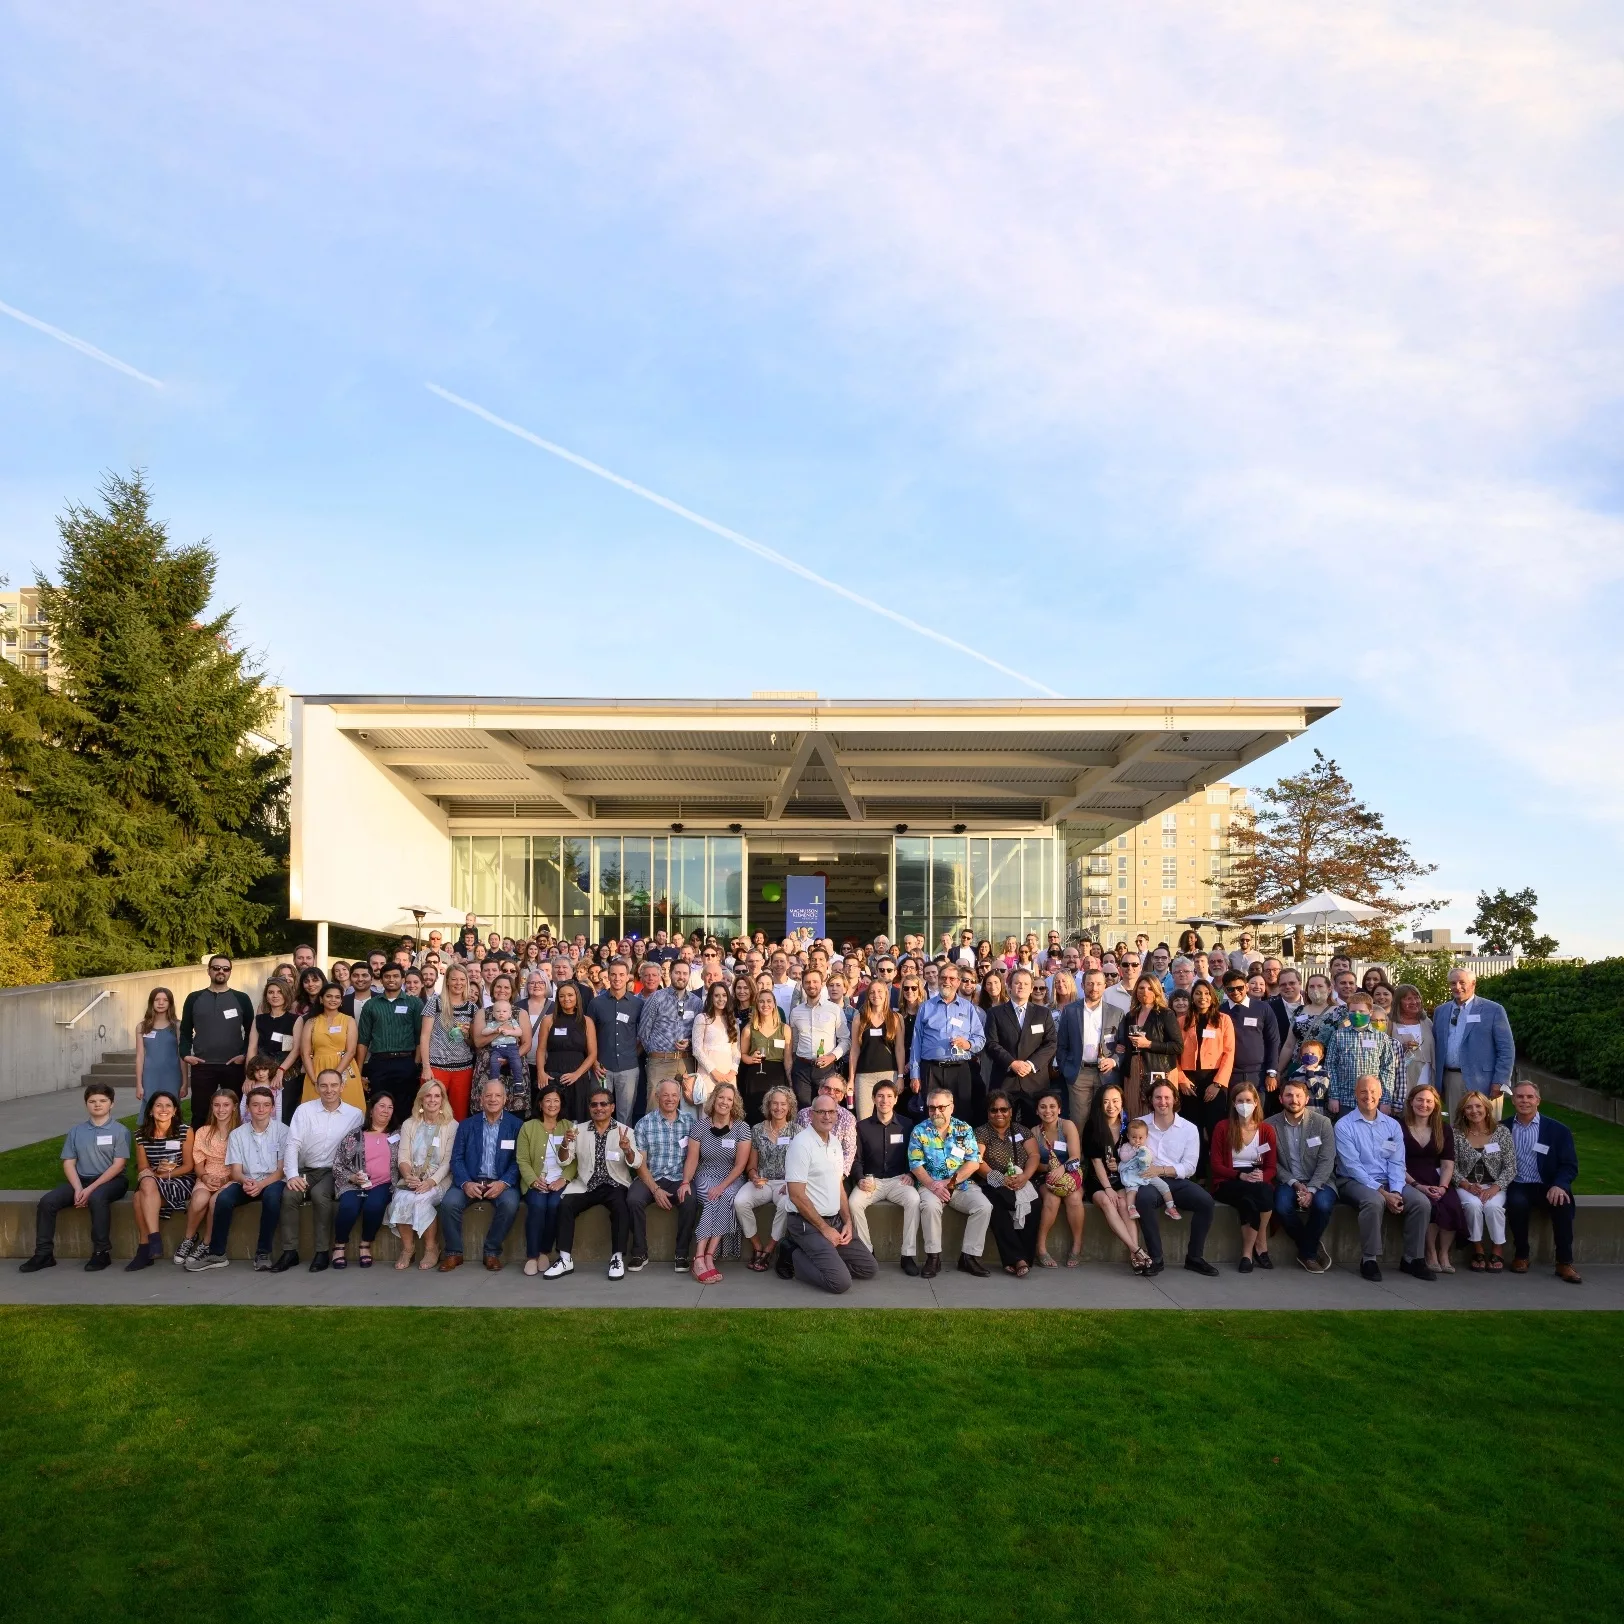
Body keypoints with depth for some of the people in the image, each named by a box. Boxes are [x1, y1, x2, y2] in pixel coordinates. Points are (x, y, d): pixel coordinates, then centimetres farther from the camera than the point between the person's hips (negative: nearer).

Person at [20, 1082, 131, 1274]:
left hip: (111, 1181, -5)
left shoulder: (120, 1131, -2)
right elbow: (68, 1163, 7)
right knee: (46, 1201, -19)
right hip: (81, 1180, 5)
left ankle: (102, 1252, -27)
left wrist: (90, 1189, -17)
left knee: (97, 1198, -37)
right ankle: (44, 1253, -9)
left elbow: (119, 1165, -9)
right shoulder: (76, 1132, 12)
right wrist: (78, 1189, -11)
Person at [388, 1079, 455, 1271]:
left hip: (439, 1180, -3)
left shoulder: (451, 1126, 2)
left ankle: (432, 1248, -12)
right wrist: (408, 1176, -16)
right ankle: (407, 1247, -10)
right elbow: (403, 1157, 4)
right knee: (400, 1199, -29)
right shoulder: (409, 1125, 13)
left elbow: (449, 1161, -5)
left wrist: (431, 1181, -21)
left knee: (420, 1199, -32)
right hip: (412, 1180, 3)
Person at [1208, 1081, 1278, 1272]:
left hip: (1258, 1182, 2)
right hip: (1228, 1183, -2)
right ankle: (1261, 1247, -14)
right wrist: (1241, 1175, -19)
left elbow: (1271, 1167, 7)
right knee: (1257, 1193, -34)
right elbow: (1216, 1165, -3)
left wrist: (1262, 1177, -17)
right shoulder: (1223, 1128, 0)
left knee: (1258, 1196, -35)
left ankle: (1248, 1252, -15)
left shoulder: (1266, 1130, 8)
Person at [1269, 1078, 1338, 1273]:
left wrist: (1311, 1189, -19)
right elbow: (1272, 1162, -1)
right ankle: (1312, 1249, -3)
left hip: (1319, 1181, 0)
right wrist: (1294, 1183, -16)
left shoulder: (1322, 1122, -2)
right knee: (1282, 1206, -31)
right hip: (1288, 1181, 0)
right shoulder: (1271, 1124, -1)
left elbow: (1326, 1161, -7)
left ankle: (1306, 1251, -5)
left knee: (1323, 1204, -33)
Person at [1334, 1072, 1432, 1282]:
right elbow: (1352, 1166, -13)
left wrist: (1395, 1191, -15)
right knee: (1375, 1201, -36)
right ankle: (1370, 1259, -21)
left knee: (1422, 1202, -19)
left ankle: (1413, 1258, -4)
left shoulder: (1392, 1125, 10)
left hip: (1388, 1182, 5)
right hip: (1355, 1181, -5)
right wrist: (1383, 1192, -21)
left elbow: (1397, 1163, 3)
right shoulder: (1344, 1125, -6)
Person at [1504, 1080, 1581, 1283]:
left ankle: (1564, 1262, -19)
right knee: (1517, 1202, -33)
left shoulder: (1557, 1130, 3)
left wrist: (1559, 1185, -21)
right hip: (1517, 1187, 0)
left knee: (1563, 1202, -32)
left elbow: (1570, 1166, -1)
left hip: (1547, 1188, 0)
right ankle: (1521, 1255, -13)